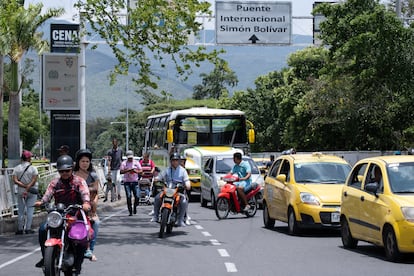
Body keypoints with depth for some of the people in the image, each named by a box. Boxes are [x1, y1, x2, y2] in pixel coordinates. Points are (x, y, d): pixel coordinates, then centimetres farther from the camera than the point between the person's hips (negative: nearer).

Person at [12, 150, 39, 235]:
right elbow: (34, 180, -15)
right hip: (32, 192, -2)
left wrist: (24, 186, -12)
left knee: (21, 211, 9)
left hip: (20, 192, 2)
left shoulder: (17, 168, 0)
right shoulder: (33, 168, -6)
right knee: (30, 210, 3)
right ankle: (28, 228, 1)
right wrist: (28, 188, -16)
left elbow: (15, 180, -10)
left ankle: (20, 229, 10)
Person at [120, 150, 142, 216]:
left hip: (135, 182, 1)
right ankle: (130, 211, 1)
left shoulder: (136, 162, 8)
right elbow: (121, 171, -5)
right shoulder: (124, 163, 4)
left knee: (137, 197, -6)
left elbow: (141, 171, 5)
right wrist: (128, 170, -19)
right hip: (127, 182, -1)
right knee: (128, 197, -7)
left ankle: (135, 206, 22)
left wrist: (136, 171, -14)